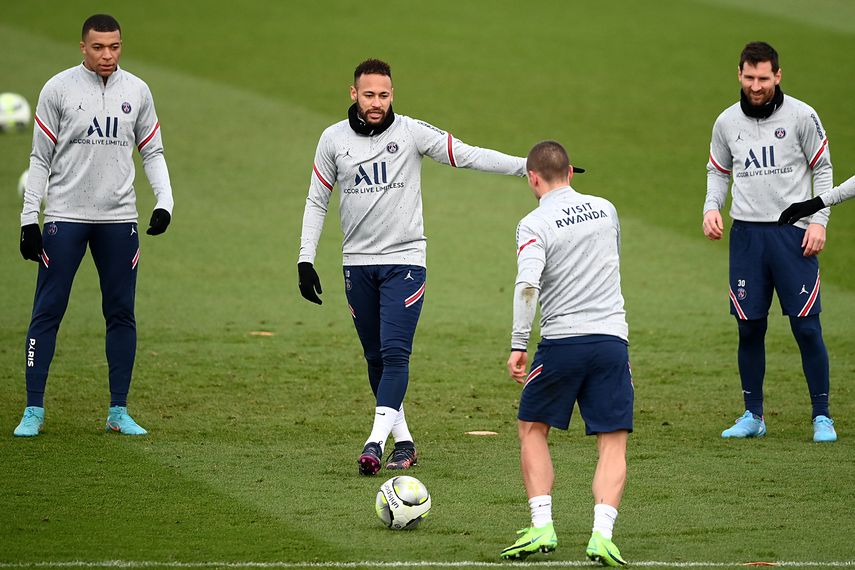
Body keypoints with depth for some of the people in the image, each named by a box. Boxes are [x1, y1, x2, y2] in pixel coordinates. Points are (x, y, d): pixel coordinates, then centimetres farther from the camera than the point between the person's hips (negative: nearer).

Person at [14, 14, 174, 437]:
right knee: (47, 311, -4)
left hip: (118, 219, 3)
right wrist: (29, 219, -5)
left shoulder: (137, 91, 6)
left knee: (121, 314, 4)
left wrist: (164, 202, -4)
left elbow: (152, 152, 12)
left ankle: (119, 412, 11)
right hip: (65, 216, -3)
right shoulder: (58, 89, -2)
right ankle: (34, 410, 2)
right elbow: (40, 159, 0)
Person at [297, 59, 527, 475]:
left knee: (394, 352, -16)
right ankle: (403, 442, 19)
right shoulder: (333, 139, 2)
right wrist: (305, 260, 3)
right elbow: (317, 201, 10)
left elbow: (467, 155, -7)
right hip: (357, 263, 3)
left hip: (404, 259, -3)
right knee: (376, 358, 8)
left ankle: (376, 441, -21)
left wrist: (527, 165, -16)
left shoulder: (411, 132, -5)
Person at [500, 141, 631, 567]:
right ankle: (602, 534, -13)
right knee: (613, 443, 3)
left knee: (532, 429, 16)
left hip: (562, 340, -3)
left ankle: (542, 526, 6)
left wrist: (518, 346, -17)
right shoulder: (605, 209, 10)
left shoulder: (534, 225, -6)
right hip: (612, 338, 3)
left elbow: (527, 285, -20)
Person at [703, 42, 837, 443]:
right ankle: (753, 416, 15)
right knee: (750, 328, 4)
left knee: (806, 327, -6)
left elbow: (822, 169, 4)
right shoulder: (727, 122, 7)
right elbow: (717, 171, 19)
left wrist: (818, 220, -5)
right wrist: (711, 207, 0)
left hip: (794, 233, -3)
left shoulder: (801, 116, -2)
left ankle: (822, 417, 3)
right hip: (746, 233, 3)